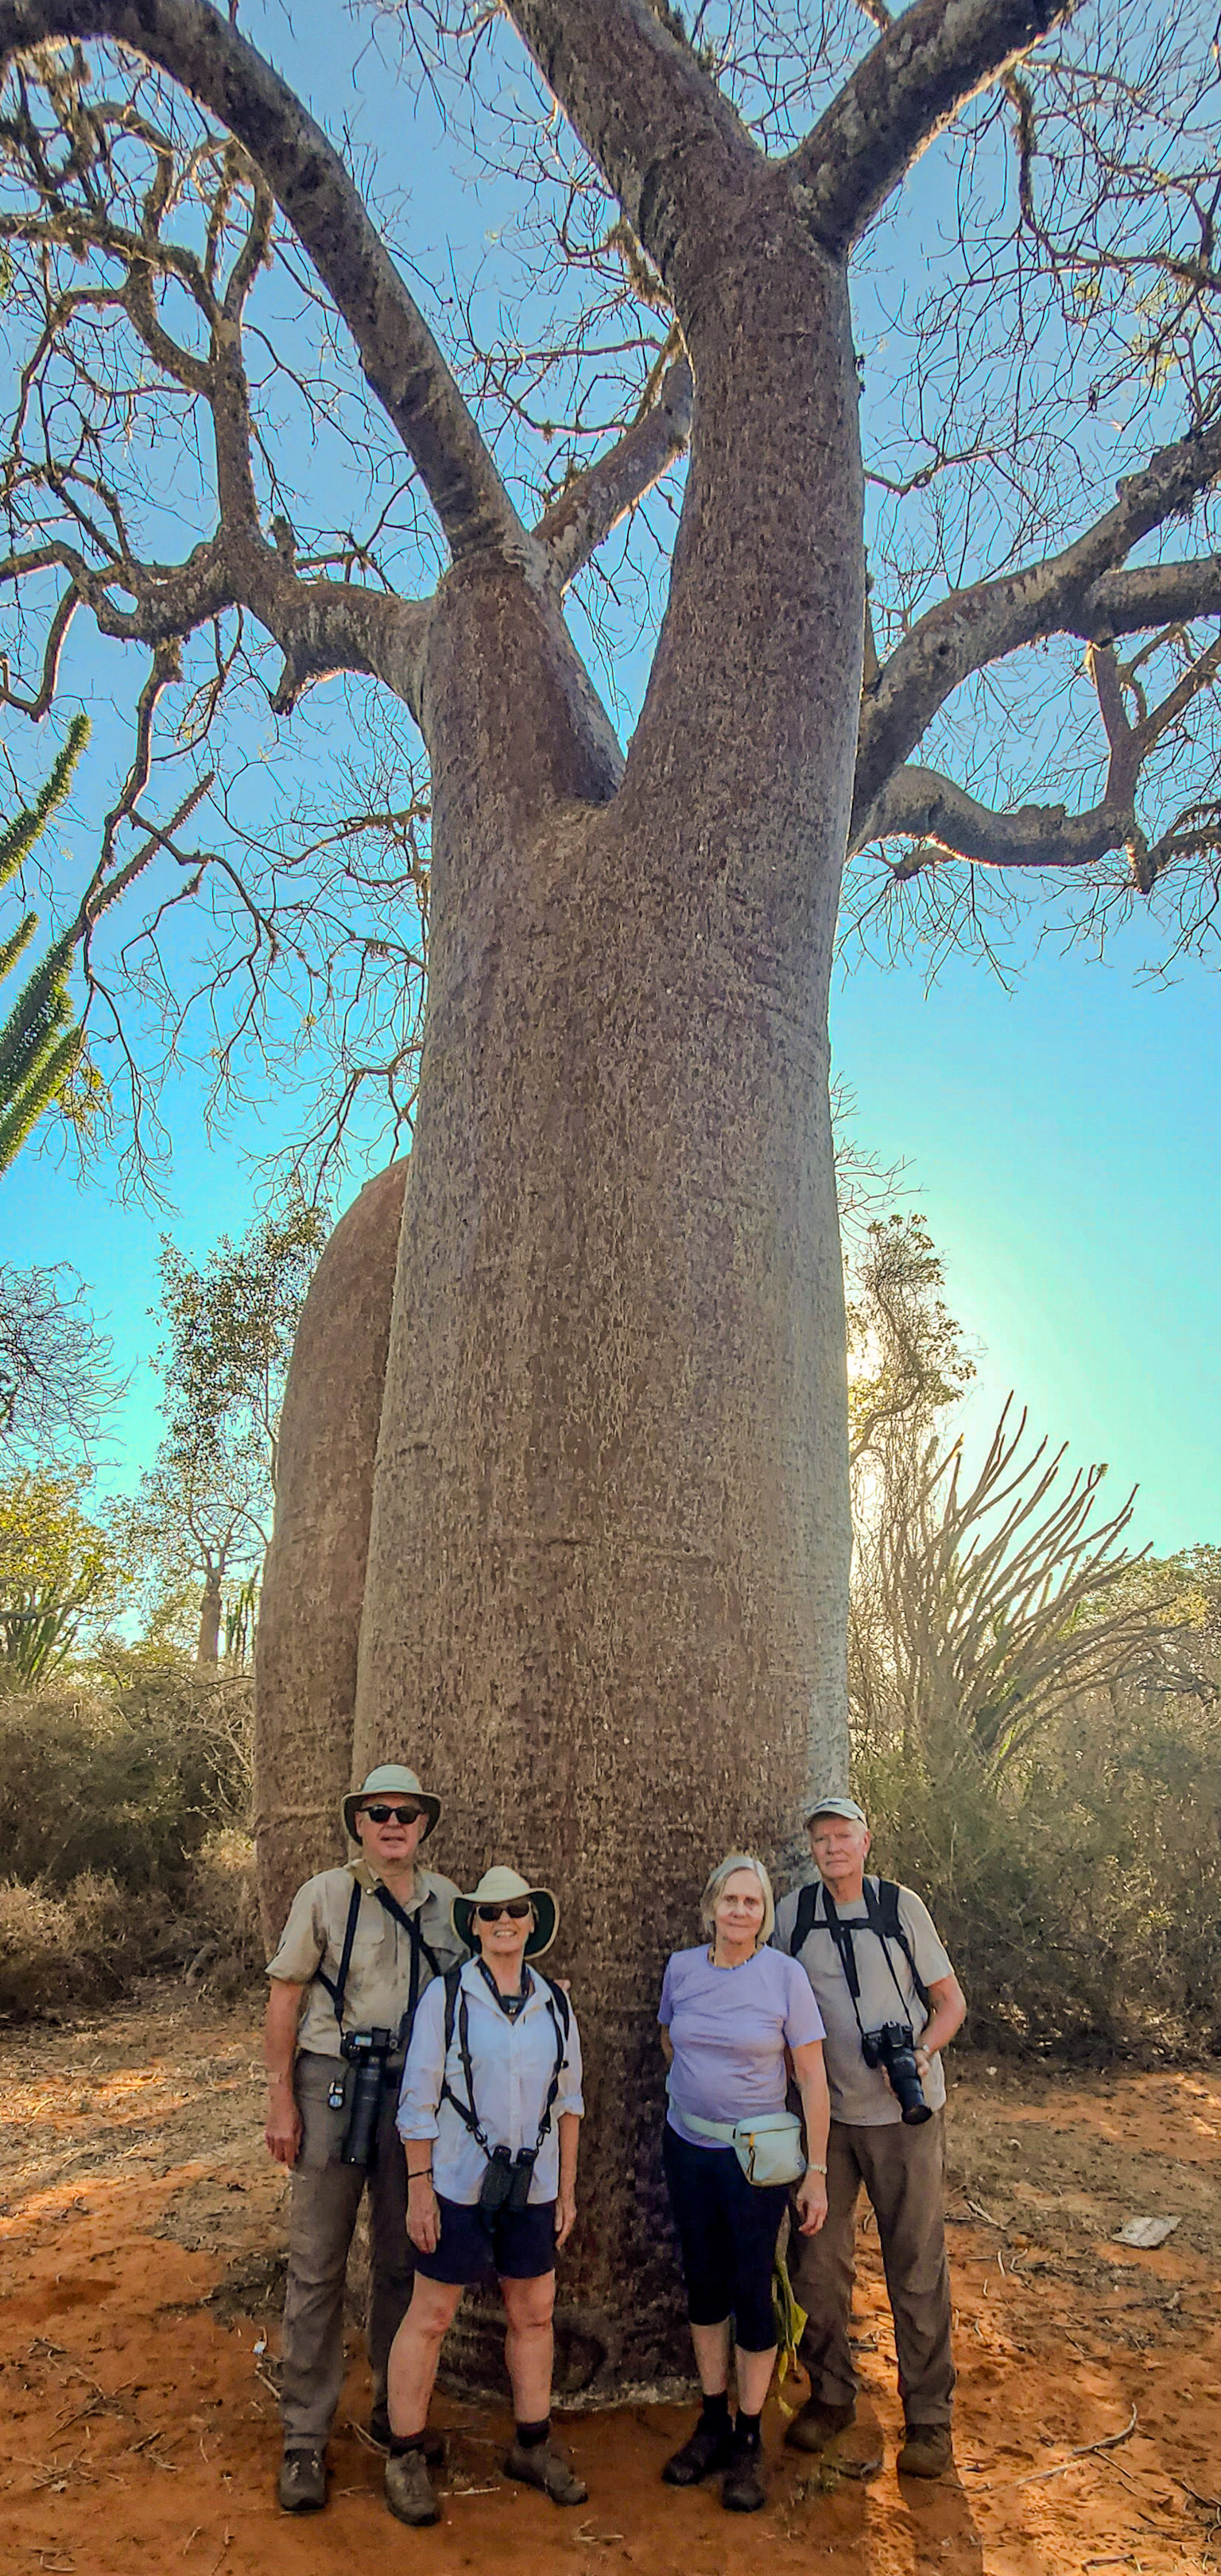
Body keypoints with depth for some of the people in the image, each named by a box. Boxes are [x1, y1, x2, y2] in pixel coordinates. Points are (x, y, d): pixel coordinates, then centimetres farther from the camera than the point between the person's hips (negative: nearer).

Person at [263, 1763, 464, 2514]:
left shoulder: (446, 1899, 1)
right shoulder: (324, 1895, -7)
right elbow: (285, 1998, -4)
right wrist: (282, 2099, -7)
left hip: (417, 2092, 3)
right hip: (334, 2088, -3)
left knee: (405, 2262, 14)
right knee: (318, 2267, 4)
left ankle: (395, 2412, 32)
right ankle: (305, 2439, 18)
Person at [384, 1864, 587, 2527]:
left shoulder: (555, 2003, 1)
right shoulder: (447, 1996, -10)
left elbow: (568, 2100, 9)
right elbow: (417, 2098, -7)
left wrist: (566, 2189, 9)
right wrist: (418, 2186, -8)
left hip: (532, 2187, 4)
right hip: (458, 2185, -4)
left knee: (534, 2314, 13)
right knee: (431, 2316, 5)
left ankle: (532, 2447, 32)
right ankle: (405, 2458, 23)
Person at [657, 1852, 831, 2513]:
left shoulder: (785, 1975, -14)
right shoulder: (681, 1968, -5)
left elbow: (812, 2078, -10)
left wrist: (816, 2171, -9)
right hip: (687, 2148, 3)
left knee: (752, 2290, 2)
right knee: (703, 2285, 14)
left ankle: (747, 2441, 20)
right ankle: (713, 2422, 31)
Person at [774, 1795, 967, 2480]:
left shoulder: (902, 1907, -6)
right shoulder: (793, 1914, -2)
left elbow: (951, 2000, 0)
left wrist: (923, 2053, -17)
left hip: (904, 2113, -2)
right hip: (825, 2114, 2)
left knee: (917, 2267, 3)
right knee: (818, 2262, 8)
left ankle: (929, 2418, 19)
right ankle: (831, 2396, 28)